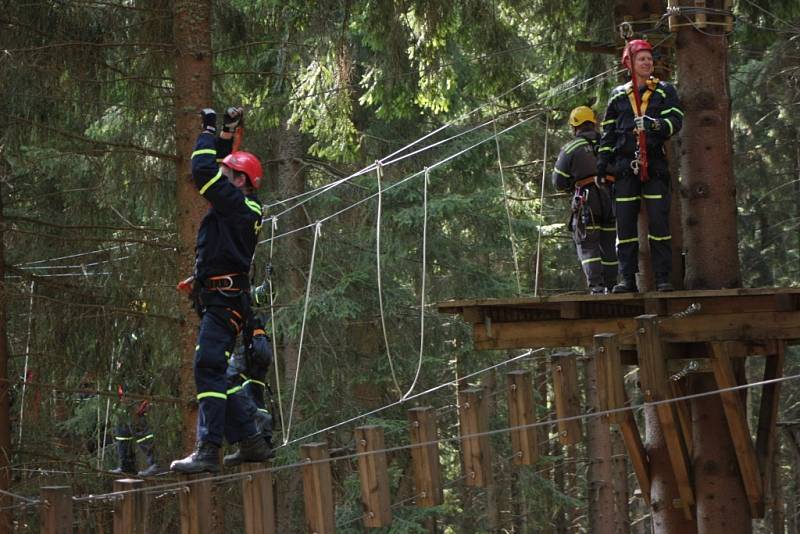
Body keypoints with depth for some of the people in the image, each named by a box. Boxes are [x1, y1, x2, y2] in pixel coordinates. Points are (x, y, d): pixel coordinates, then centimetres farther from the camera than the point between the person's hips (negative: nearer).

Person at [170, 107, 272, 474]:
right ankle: (250, 443, 14)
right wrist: (228, 132, 30)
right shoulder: (238, 206, 18)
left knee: (208, 367, -18)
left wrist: (209, 131, -1)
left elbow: (204, 171, -16)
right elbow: (214, 172, 33)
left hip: (225, 301, -11)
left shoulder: (237, 203, -10)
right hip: (218, 301, 11)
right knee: (211, 372, 12)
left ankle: (208, 450, -26)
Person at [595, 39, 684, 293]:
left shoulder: (665, 92, 9)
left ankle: (663, 278, -4)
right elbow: (608, 132, 18)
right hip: (625, 167, 2)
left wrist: (654, 125, -23)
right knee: (625, 224, -1)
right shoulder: (618, 96, 15)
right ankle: (628, 279, 2)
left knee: (659, 222, -7)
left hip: (654, 166, -2)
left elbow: (676, 122, -4)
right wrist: (602, 163, 10)